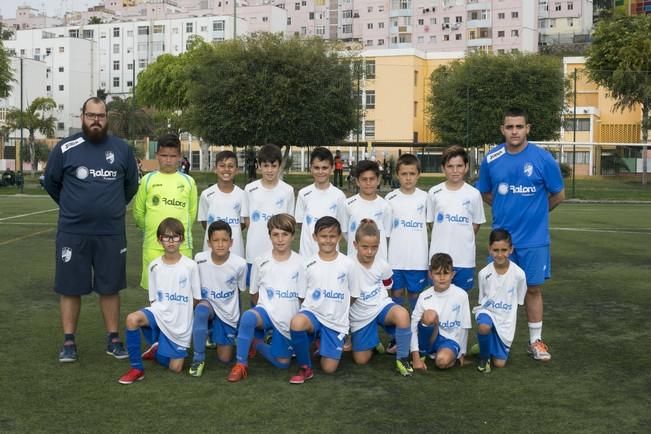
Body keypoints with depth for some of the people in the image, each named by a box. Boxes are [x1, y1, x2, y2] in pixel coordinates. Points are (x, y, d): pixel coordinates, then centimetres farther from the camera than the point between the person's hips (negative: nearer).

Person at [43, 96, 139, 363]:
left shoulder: (122, 149, 2)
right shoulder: (65, 148, -2)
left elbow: (131, 184, 16)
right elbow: (50, 183, 11)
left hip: (111, 233, 1)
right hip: (72, 232, -1)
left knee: (110, 288, 8)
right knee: (70, 287, 5)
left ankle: (113, 340, 18)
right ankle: (68, 342, 15)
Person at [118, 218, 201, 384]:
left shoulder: (190, 266, -7)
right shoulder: (154, 266, 1)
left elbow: (196, 299, 1)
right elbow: (153, 299, 7)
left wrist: (181, 312, -3)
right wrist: (156, 315, -6)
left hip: (180, 323, -1)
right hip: (159, 314, 1)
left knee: (175, 368, -1)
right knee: (132, 319, -31)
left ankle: (158, 351, 35)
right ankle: (136, 368, -14)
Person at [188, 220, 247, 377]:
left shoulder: (240, 264, -19)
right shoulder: (199, 259, -16)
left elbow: (239, 290, 0)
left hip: (228, 312, 1)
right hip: (208, 304, 0)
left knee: (225, 359, 2)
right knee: (201, 310, -38)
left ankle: (215, 335, 36)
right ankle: (198, 358, -23)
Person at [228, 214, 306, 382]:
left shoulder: (300, 263, -8)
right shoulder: (261, 262, -3)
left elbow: (302, 296, -1)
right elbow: (254, 292, 10)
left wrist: (288, 310, 2)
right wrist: (267, 309, 9)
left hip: (289, 319, 1)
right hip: (266, 311, -1)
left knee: (282, 363, 5)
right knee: (248, 317, -36)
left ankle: (255, 344, 31)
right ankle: (241, 364, -20)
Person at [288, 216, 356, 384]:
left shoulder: (348, 264, -2)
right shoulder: (308, 264, 0)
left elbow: (353, 295, 8)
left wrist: (337, 312, 9)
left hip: (336, 321, 0)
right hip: (312, 313, 0)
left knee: (329, 368, -6)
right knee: (296, 323, -37)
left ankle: (324, 343, 29)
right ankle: (305, 367, -14)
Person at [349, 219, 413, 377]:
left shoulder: (383, 266, -4)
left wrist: (376, 303, 9)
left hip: (381, 305, 1)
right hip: (360, 316, -1)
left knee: (402, 314, -35)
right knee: (361, 360, 0)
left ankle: (402, 359, -16)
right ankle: (373, 342, 35)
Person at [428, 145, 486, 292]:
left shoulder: (473, 194, -1)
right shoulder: (434, 193, 1)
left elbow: (476, 224, 7)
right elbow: (430, 221, 9)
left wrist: (463, 237, 2)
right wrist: (445, 236, 4)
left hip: (465, 258, 0)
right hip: (439, 257, 1)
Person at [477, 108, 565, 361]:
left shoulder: (543, 159, -9)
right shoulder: (491, 159, -2)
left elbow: (558, 195, 2)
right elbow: (485, 193, 13)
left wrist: (533, 212, 9)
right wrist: (508, 210, 6)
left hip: (534, 237, -2)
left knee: (533, 288, 7)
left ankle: (536, 341, 20)